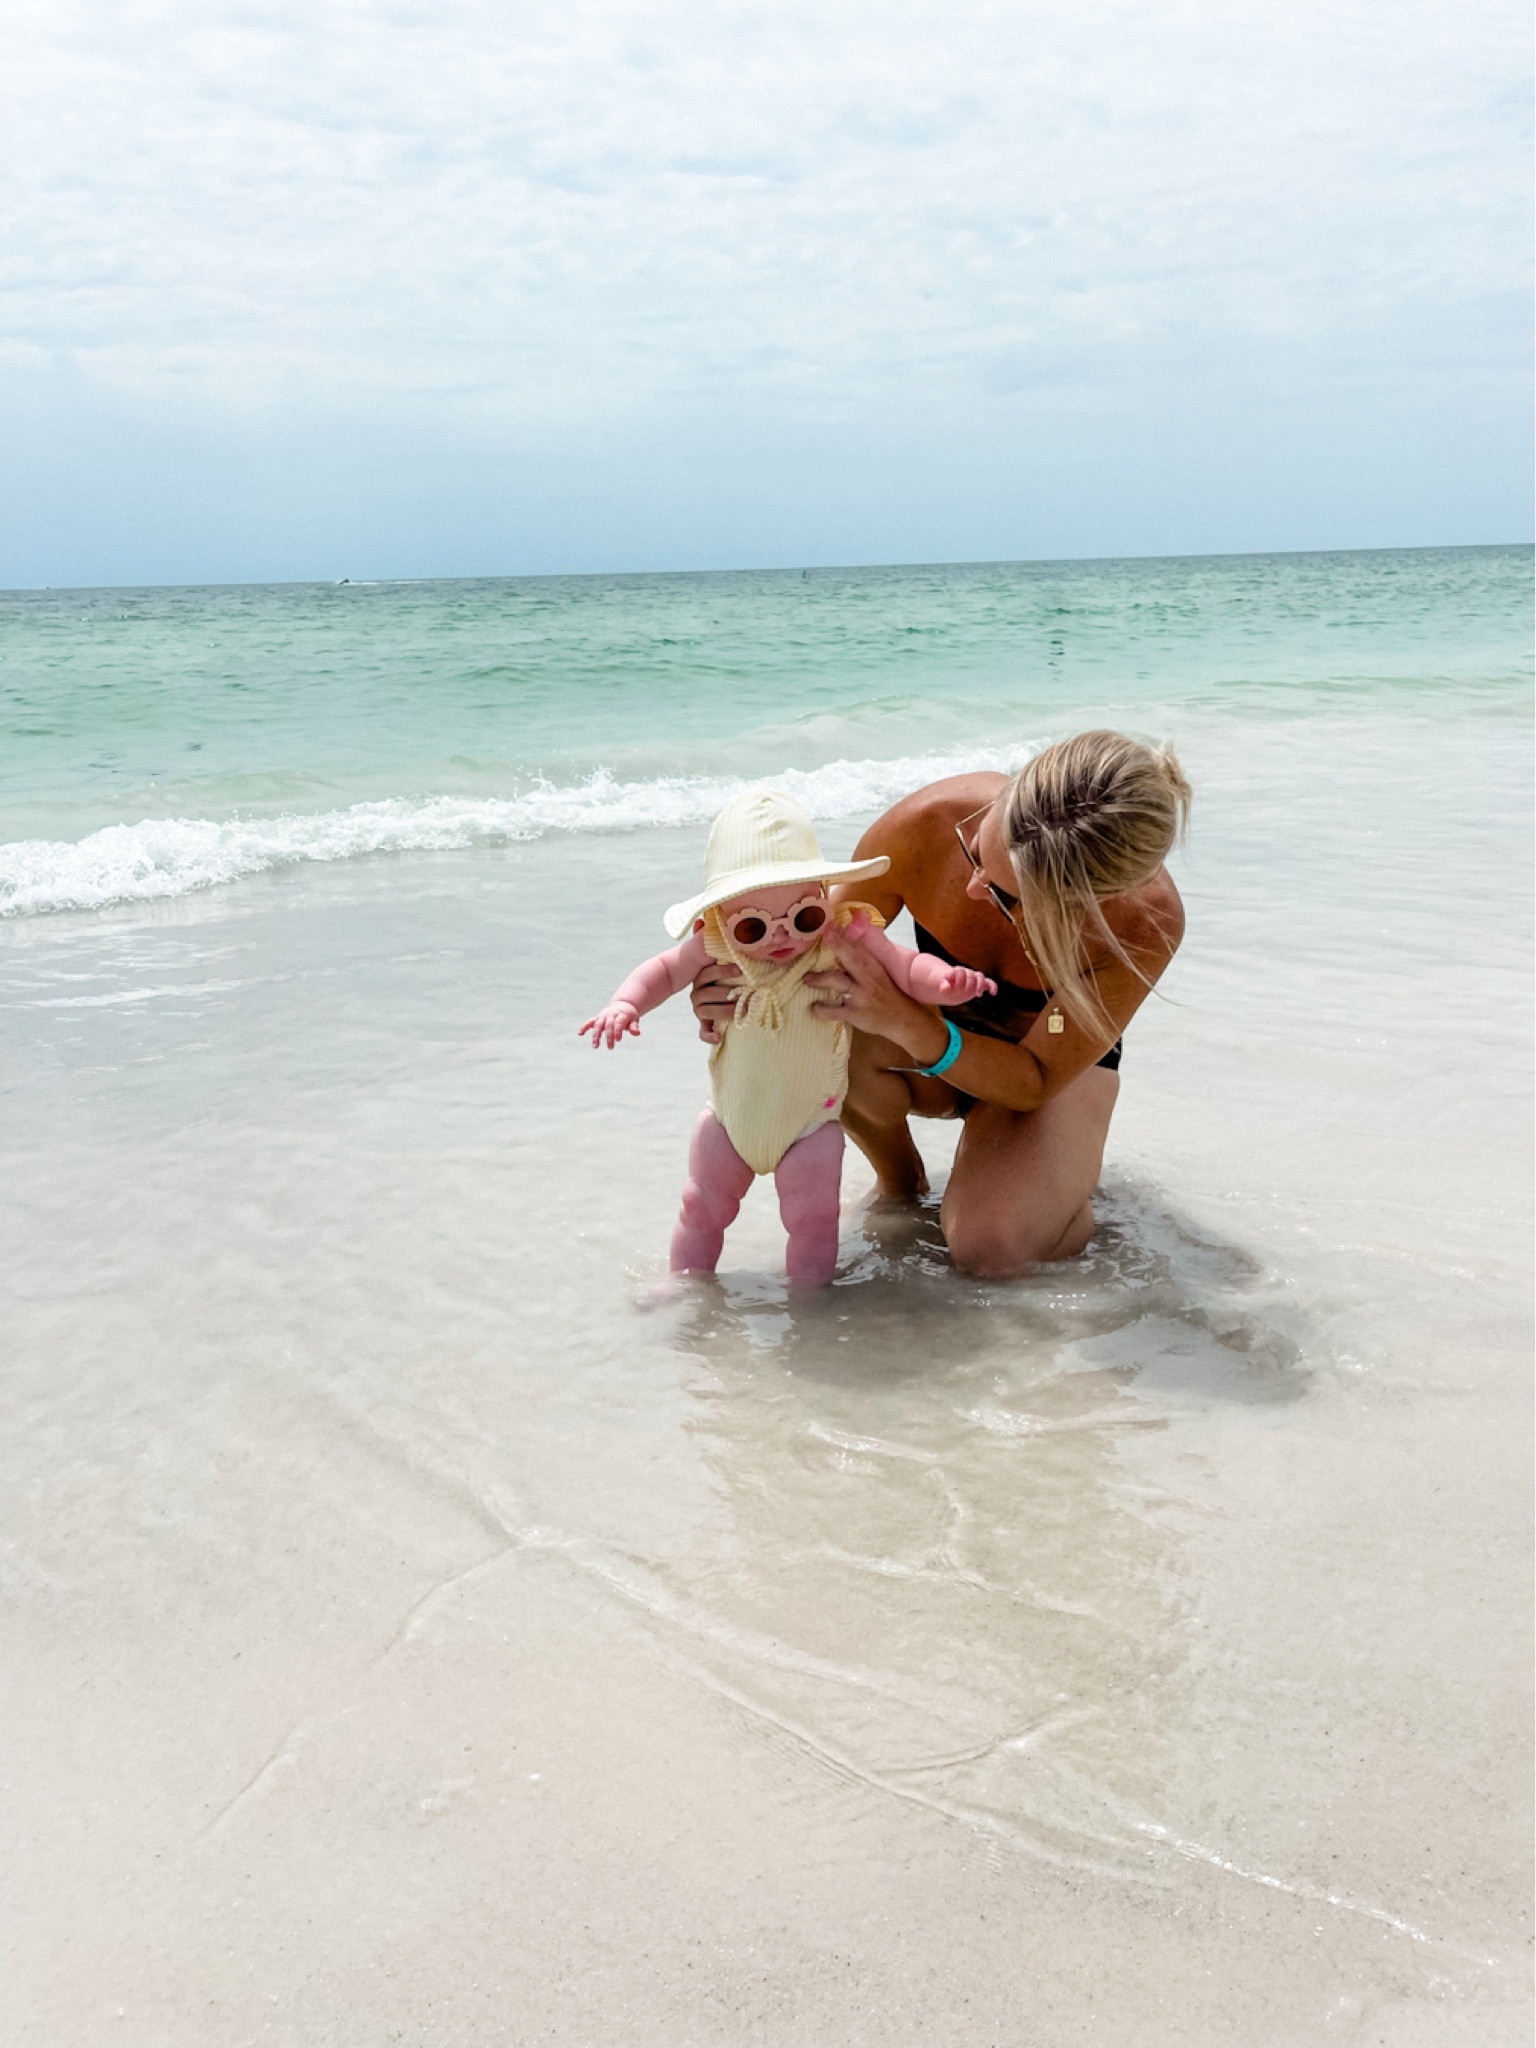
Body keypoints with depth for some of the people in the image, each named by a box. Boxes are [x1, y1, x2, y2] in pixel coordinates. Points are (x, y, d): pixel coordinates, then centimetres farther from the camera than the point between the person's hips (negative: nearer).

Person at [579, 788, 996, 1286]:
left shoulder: (846, 940, -21)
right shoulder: (717, 946, -15)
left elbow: (908, 968, -22)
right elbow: (663, 971, -3)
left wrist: (946, 978, -44)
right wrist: (623, 1004, -21)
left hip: (809, 1121, -2)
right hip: (730, 1115, 2)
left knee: (813, 1217, -4)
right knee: (701, 1207, 12)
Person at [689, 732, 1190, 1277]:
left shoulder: (1146, 922, -36)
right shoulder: (926, 825, -32)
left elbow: (1034, 1082, -28)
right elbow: (815, 947, -12)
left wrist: (902, 1020, -45)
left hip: (1060, 1064, -2)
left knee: (989, 1247, -31)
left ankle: (1068, 1176, 6)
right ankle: (899, 1181, -1)